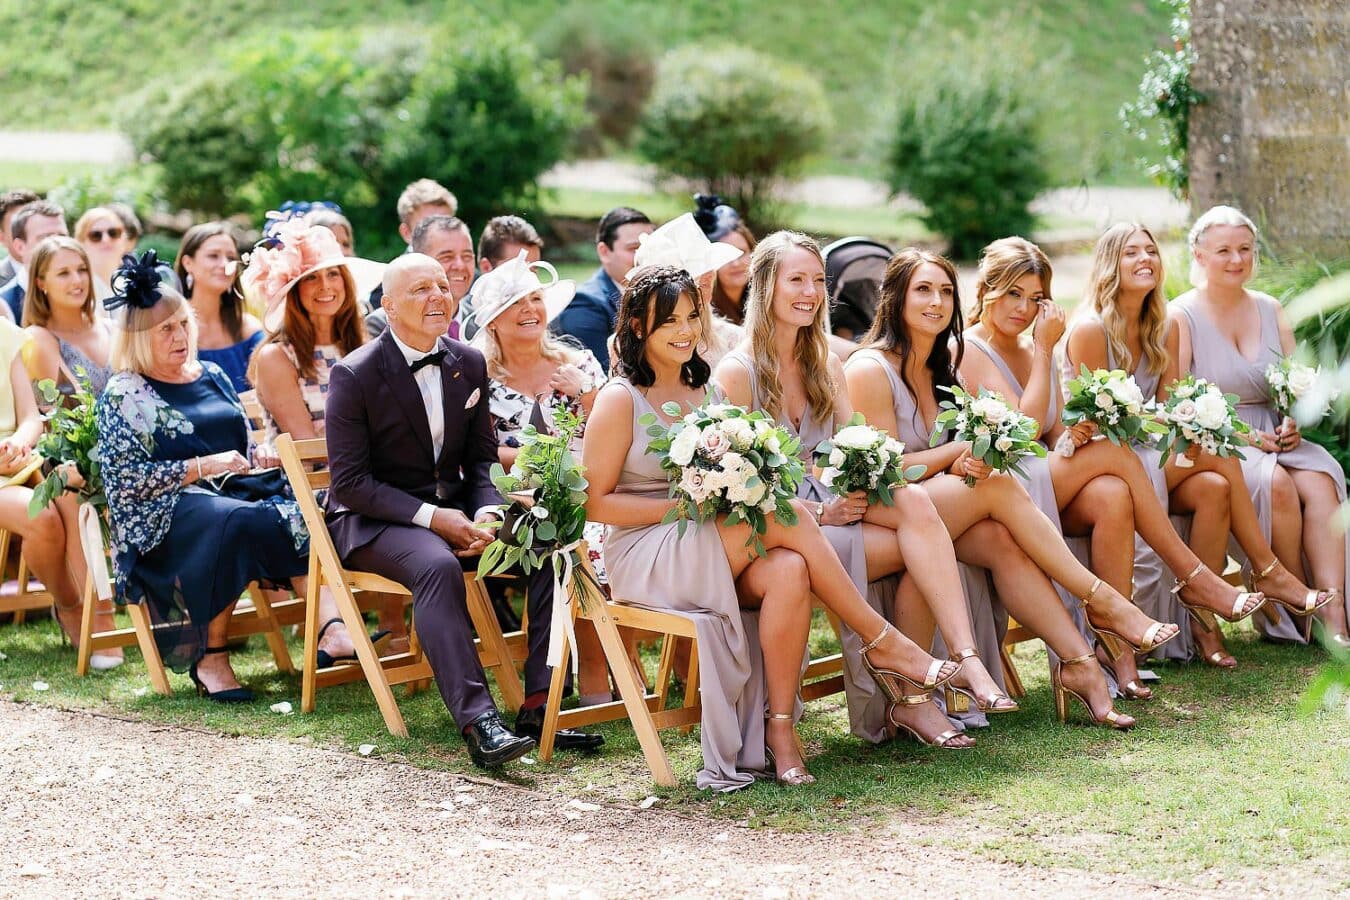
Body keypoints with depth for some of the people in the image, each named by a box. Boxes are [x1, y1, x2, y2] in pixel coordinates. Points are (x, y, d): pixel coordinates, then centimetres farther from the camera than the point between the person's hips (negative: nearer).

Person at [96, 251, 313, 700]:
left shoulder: (212, 376, 20)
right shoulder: (124, 394, 2)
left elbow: (244, 443, 25)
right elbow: (124, 480, -8)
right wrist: (203, 467, -13)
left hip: (235, 490, 5)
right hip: (161, 512, -5)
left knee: (300, 510, -27)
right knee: (233, 521, -38)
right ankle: (210, 659, -29)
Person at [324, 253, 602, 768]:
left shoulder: (469, 364, 5)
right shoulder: (354, 376, -12)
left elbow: (481, 456, 12)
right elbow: (350, 481, -14)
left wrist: (489, 512, -10)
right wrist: (432, 517, -22)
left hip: (452, 508, 6)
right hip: (374, 520, -6)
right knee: (438, 566, -37)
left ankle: (538, 707, -18)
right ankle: (477, 721, -41)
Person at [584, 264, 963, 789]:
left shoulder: (704, 391, 17)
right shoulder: (620, 400, -5)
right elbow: (596, 503, -9)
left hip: (711, 546, 6)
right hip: (644, 557, -6)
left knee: (788, 571, -29)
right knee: (790, 516, -26)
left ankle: (780, 728, -27)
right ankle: (883, 643, -17)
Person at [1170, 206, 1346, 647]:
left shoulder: (1271, 311, 14)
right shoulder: (1182, 317, -2)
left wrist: (1294, 423, -6)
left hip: (1272, 440, 5)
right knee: (1276, 481, -32)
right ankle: (1295, 605, -16)